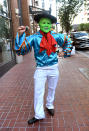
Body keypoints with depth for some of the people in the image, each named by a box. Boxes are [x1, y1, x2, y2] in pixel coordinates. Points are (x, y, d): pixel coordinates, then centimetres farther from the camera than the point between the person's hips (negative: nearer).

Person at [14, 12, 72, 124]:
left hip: (54, 68, 3)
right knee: (38, 92, 2)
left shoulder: (56, 36, 0)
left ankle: (49, 106, 43)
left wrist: (64, 52, 8)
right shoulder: (34, 37, -9)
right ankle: (38, 115, 19)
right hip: (40, 69, -2)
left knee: (52, 89, 18)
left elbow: (68, 42, 20)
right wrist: (21, 35, -26)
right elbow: (21, 50, -17)